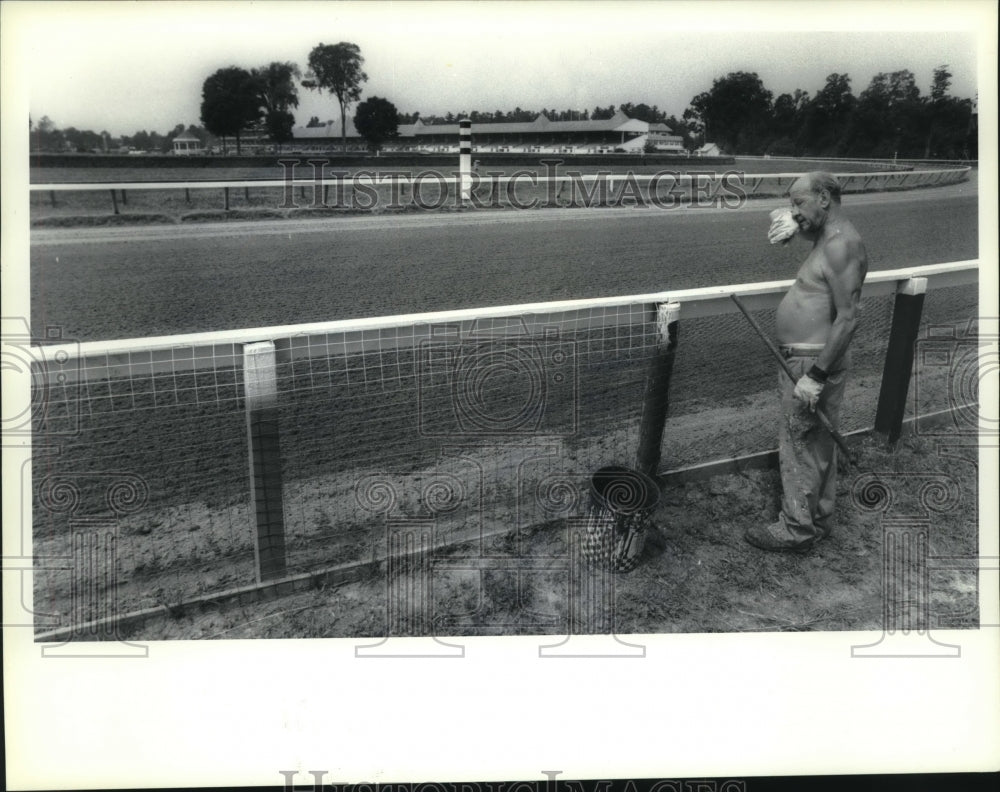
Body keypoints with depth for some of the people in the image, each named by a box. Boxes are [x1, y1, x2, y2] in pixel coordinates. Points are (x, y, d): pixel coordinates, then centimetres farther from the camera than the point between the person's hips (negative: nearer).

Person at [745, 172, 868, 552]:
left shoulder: (842, 245, -19)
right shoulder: (827, 237, 11)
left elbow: (848, 318, -25)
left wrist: (815, 375, -27)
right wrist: (790, 226, 10)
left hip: (814, 361, -10)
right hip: (804, 359, 10)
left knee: (800, 445, 0)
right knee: (817, 445, 19)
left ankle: (797, 529, 11)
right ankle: (818, 518, 32)